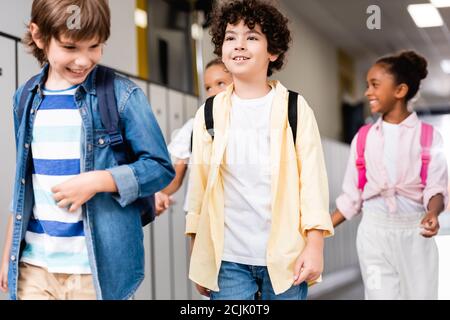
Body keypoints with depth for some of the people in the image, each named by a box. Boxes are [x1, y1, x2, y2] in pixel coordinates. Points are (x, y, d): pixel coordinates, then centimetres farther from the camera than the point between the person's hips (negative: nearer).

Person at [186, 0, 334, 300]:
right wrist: (197, 258, 6)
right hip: (227, 259, 1)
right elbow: (199, 185, 6)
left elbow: (313, 178, -4)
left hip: (285, 256, -1)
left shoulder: (295, 108, 1)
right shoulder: (209, 113, 6)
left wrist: (314, 246, -11)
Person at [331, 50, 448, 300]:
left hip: (415, 231, -2)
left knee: (421, 294, 3)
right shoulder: (363, 137, 5)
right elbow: (351, 195, 8)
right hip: (374, 230, 2)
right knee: (381, 294, 4)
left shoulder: (429, 136, -2)